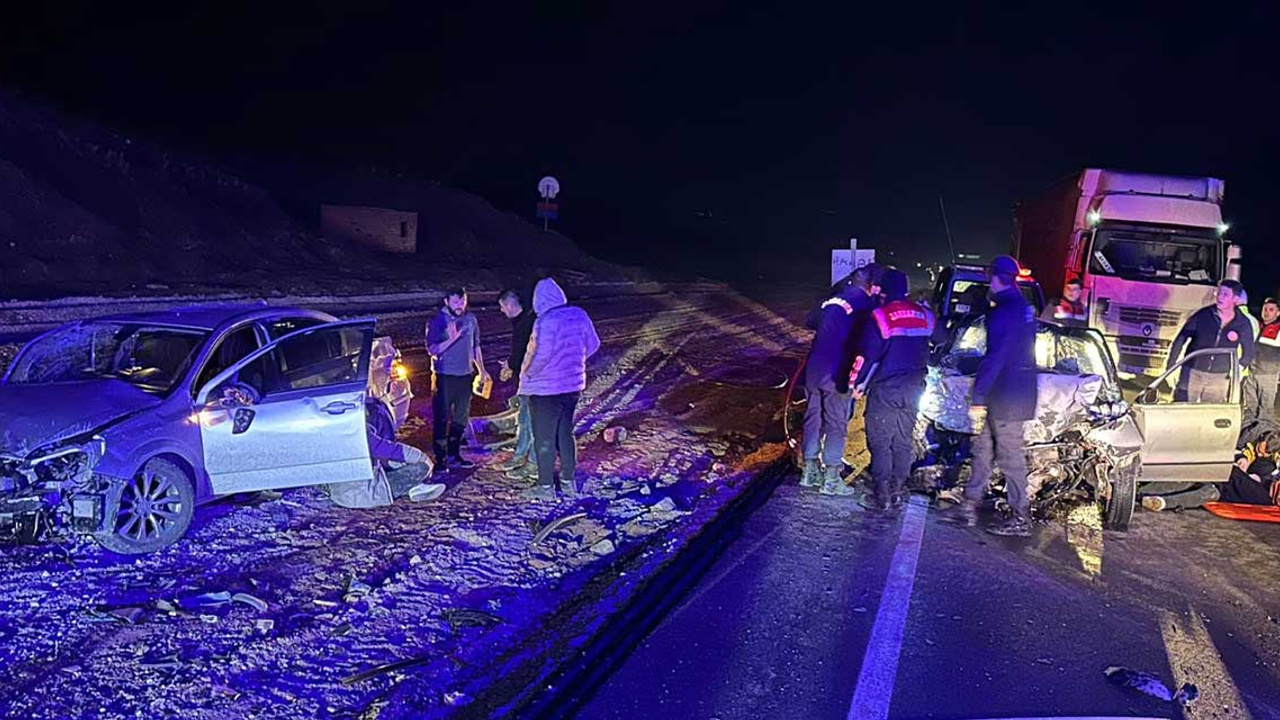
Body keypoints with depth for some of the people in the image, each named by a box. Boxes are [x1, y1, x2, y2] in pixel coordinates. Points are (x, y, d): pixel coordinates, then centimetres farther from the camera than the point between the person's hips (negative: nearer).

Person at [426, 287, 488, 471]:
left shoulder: (470, 320, 10)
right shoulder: (437, 321, -6)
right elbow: (432, 349, -12)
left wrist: (482, 371, 16)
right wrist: (451, 339, -26)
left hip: (465, 375, 6)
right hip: (445, 376, -6)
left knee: (461, 418, 12)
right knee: (442, 419, -4)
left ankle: (453, 455, 23)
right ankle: (440, 459, 0)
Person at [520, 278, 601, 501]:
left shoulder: (546, 321, -21)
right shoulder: (579, 315, -1)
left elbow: (541, 355, -25)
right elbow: (593, 344, 6)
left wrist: (527, 373, -8)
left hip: (545, 388, -7)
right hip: (573, 384, 7)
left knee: (544, 438, 5)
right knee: (565, 433, 18)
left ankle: (545, 486, 11)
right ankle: (569, 482, 24)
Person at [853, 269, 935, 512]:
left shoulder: (879, 317, -13)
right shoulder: (924, 315, 4)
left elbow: (868, 355, -13)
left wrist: (859, 383, -2)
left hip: (884, 389, -5)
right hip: (913, 389, 5)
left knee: (880, 442, 2)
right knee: (904, 442, 14)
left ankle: (883, 496, 2)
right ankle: (897, 492, 17)